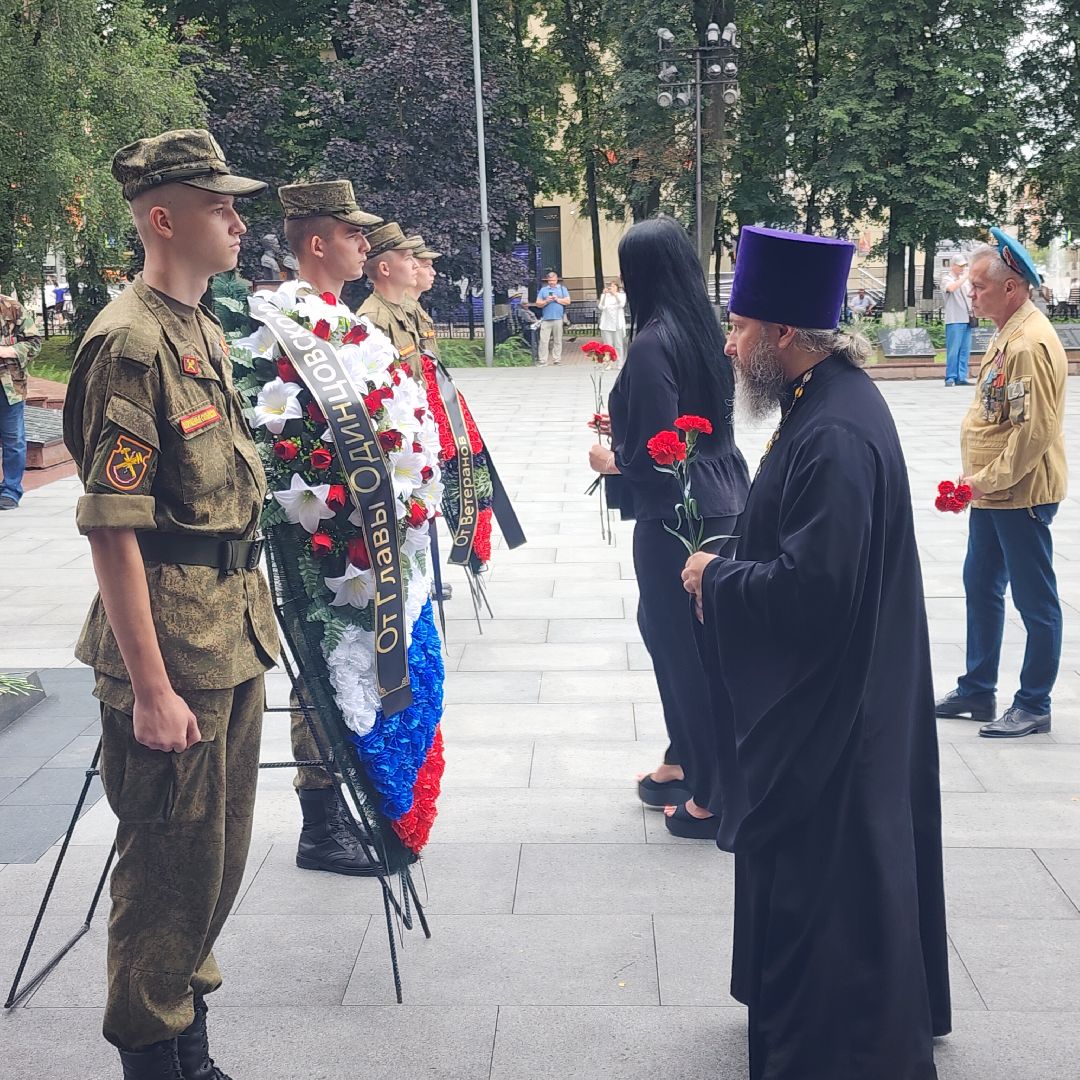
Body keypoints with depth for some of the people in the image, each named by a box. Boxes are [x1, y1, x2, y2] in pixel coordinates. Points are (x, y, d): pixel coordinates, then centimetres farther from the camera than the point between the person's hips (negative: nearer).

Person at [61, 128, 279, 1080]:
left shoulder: (205, 333, 13)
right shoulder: (131, 342, -17)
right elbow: (112, 531, -20)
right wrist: (149, 688, -20)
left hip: (233, 643, 9)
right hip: (172, 653, -9)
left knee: (221, 856, 19)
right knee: (171, 868, 5)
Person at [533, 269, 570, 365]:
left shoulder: (562, 289, 13)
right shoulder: (543, 290, 14)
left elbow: (568, 301, 6)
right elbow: (538, 303, 9)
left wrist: (558, 299, -5)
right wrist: (546, 301, -7)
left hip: (558, 319, 0)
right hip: (546, 319, 0)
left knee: (557, 341, 2)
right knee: (544, 341, -7)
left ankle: (556, 361, 8)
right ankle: (543, 362, -5)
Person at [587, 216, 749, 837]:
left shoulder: (655, 342, -18)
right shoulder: (705, 329, 7)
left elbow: (653, 453, -20)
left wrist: (609, 461, 0)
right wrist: (624, 432, 21)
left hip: (677, 513, -9)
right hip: (720, 500, 9)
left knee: (685, 647, 3)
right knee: (668, 629, 22)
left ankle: (712, 796, 15)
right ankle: (686, 762, 35)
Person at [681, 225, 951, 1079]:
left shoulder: (835, 434, -27)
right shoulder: (829, 399, 5)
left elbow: (814, 589, -31)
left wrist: (719, 578, -16)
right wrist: (734, 570, 4)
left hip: (826, 713, -10)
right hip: (828, 694, 11)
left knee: (818, 877, 5)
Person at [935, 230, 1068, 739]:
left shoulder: (1030, 344, -21)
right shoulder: (1007, 334, 10)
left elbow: (1036, 430, -25)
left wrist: (988, 479, -18)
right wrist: (980, 479, 12)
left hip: (1022, 496, -11)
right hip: (993, 493, 11)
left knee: (1036, 602, 2)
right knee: (980, 587, 18)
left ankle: (1033, 707, 14)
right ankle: (977, 691, 31)